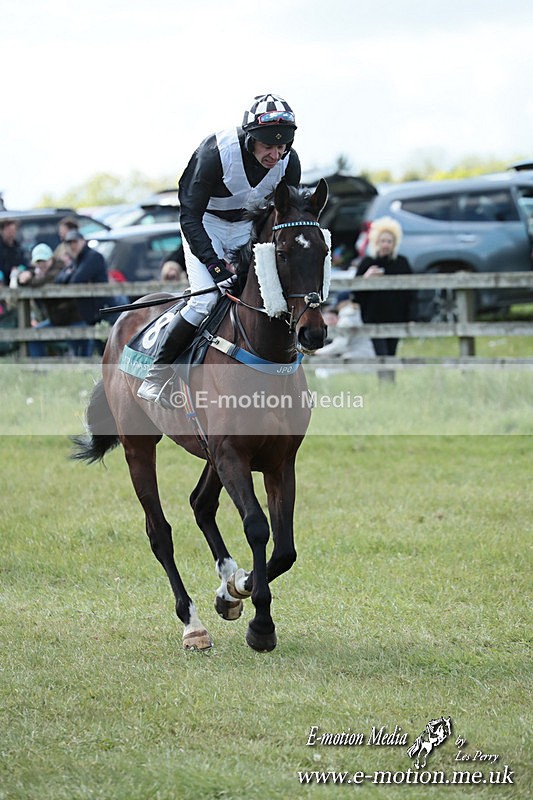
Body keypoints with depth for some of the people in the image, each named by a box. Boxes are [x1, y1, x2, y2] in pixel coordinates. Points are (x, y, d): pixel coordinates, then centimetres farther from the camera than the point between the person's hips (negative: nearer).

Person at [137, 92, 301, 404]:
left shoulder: (289, 161, -18)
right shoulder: (215, 152, -32)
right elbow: (190, 217, -29)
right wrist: (216, 266, -37)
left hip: (249, 226, 5)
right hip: (205, 223, -5)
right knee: (206, 298, -22)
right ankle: (158, 372, -8)